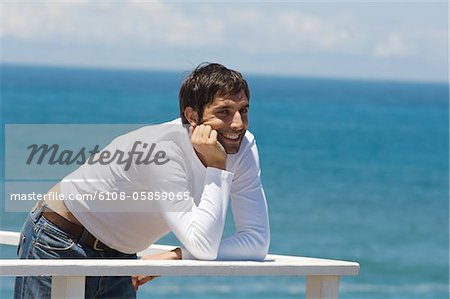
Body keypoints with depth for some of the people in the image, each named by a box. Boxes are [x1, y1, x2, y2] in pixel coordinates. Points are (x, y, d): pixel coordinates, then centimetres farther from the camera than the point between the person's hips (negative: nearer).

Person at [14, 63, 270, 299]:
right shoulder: (164, 149, -33)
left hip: (119, 256, 6)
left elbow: (258, 242, -16)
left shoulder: (244, 147, -12)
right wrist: (217, 167, -36)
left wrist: (178, 256, -24)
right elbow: (204, 247, -37)